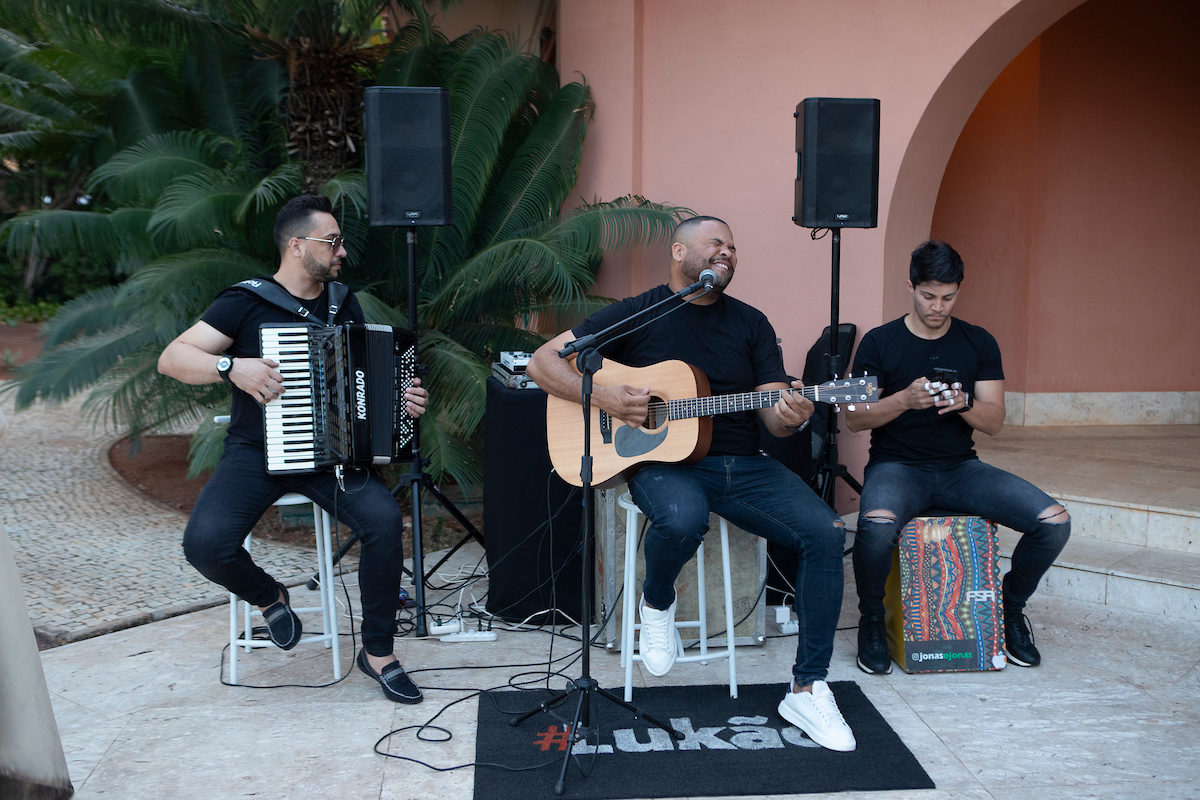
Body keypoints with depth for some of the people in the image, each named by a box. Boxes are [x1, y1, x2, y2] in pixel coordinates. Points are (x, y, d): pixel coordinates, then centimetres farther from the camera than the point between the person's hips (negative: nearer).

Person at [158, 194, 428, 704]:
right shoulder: (246, 302, -3)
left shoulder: (344, 304, 12)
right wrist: (231, 367, -24)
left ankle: (378, 652, -7)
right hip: (257, 451, -2)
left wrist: (404, 399, 1)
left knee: (385, 518, -25)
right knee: (205, 542, -27)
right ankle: (268, 596, 8)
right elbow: (171, 359, -7)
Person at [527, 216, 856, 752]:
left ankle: (808, 689, -7)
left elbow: (773, 415, 9)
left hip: (743, 466, 4)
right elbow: (542, 361, 2)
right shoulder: (638, 312, 5)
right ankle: (657, 604, -1)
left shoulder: (750, 323, 15)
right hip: (664, 462, -4)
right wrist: (601, 395, -14)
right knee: (683, 519, -39)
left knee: (825, 532, -19)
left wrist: (790, 417, -16)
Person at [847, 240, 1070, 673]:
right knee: (876, 526, -38)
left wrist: (963, 404, -18)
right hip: (897, 466, -3)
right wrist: (904, 400, -22)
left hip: (960, 467, 4)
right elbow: (855, 418, -4)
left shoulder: (979, 343, 7)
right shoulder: (880, 342, -1)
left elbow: (995, 422, 4)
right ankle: (871, 618, -6)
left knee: (1054, 522, -17)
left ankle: (1010, 606, 13)